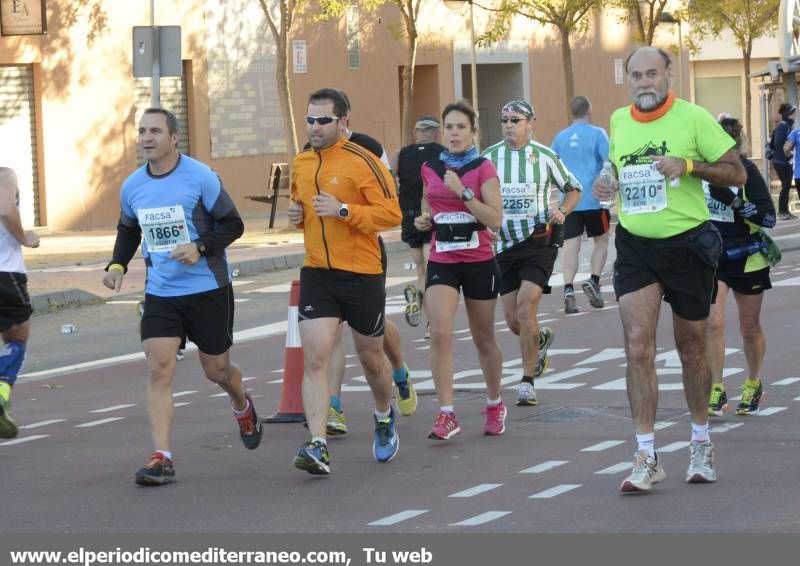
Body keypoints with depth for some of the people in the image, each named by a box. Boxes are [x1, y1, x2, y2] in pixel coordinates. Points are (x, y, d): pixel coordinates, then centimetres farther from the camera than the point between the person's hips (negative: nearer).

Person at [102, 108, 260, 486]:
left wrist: (200, 247, -22)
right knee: (158, 369, -12)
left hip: (208, 289, -3)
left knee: (216, 369, 9)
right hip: (160, 294, 3)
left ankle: (243, 406, 46)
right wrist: (118, 265, 4)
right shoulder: (132, 186, 3)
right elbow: (128, 231, 21)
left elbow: (232, 224, -7)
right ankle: (161, 458, -14)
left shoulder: (200, 177, -11)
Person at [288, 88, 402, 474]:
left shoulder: (362, 162, -11)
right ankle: (317, 446, -16)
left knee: (371, 358, 14)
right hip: (316, 272, 4)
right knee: (314, 359, -11)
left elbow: (392, 213, -15)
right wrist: (297, 214, 4)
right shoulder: (301, 164, 9)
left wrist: (343, 210, -25)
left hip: (361, 273, -4)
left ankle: (385, 417, 44)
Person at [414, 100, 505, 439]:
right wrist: (424, 221, 1)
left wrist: (462, 191, -23)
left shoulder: (483, 169, -6)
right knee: (440, 333, -18)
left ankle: (494, 405, 33)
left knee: (483, 339, 11)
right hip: (441, 262, 2)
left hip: (479, 262, -2)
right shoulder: (430, 169, 5)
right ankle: (446, 414, -18)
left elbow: (495, 219, -16)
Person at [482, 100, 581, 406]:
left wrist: (562, 211, -8)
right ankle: (541, 338, 42)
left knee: (525, 308, -17)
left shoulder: (544, 156, -1)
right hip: (504, 243, 3)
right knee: (512, 320, 6)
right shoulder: (488, 157, 4)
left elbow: (573, 189, 11)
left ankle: (527, 381, -7)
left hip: (538, 241, -3)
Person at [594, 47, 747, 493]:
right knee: (638, 347, -11)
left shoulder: (693, 117, -7)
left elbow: (737, 173, -6)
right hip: (636, 246, 3)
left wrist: (689, 164, -21)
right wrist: (607, 186, 1)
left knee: (692, 348, 10)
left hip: (688, 245, -2)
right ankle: (647, 458, -10)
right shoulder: (618, 121, 6)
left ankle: (702, 444, 29)